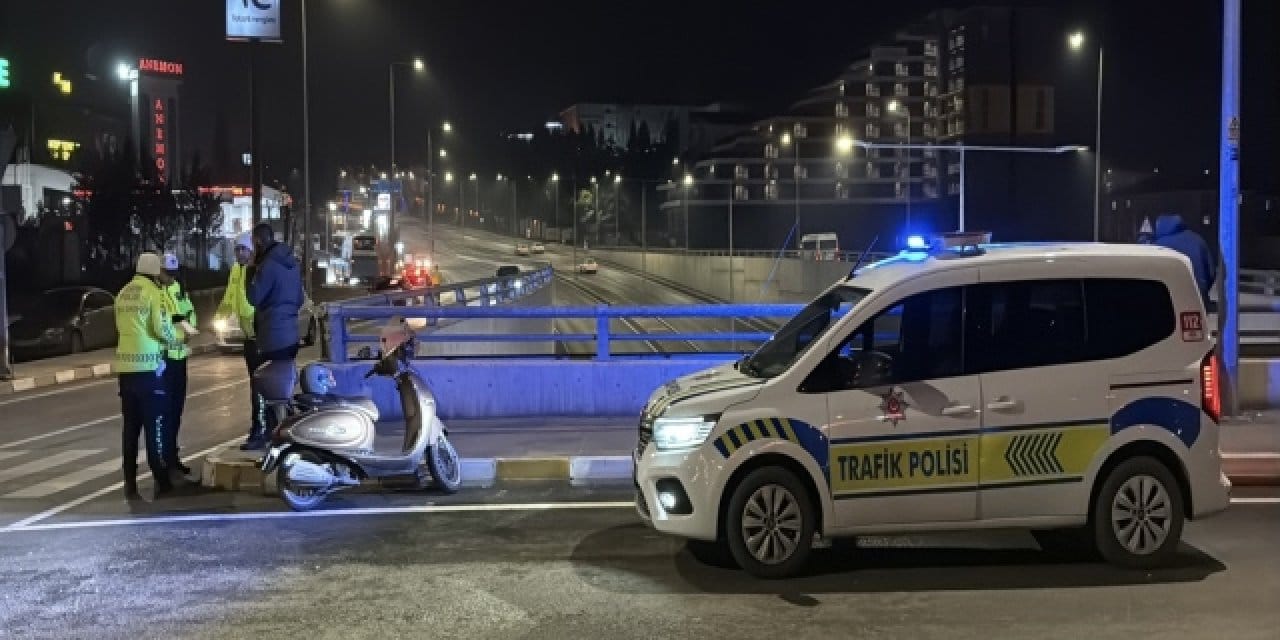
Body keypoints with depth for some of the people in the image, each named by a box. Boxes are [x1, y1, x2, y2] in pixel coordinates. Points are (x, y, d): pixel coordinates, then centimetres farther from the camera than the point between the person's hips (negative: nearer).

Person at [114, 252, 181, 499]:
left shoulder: (123, 293, 13)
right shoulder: (154, 292, -8)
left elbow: (124, 327, 15)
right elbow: (162, 328, -16)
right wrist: (172, 338, 6)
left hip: (125, 366, 6)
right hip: (148, 366, -6)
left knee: (130, 427, 10)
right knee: (155, 425, 0)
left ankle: (130, 485, 12)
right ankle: (162, 483, 3)